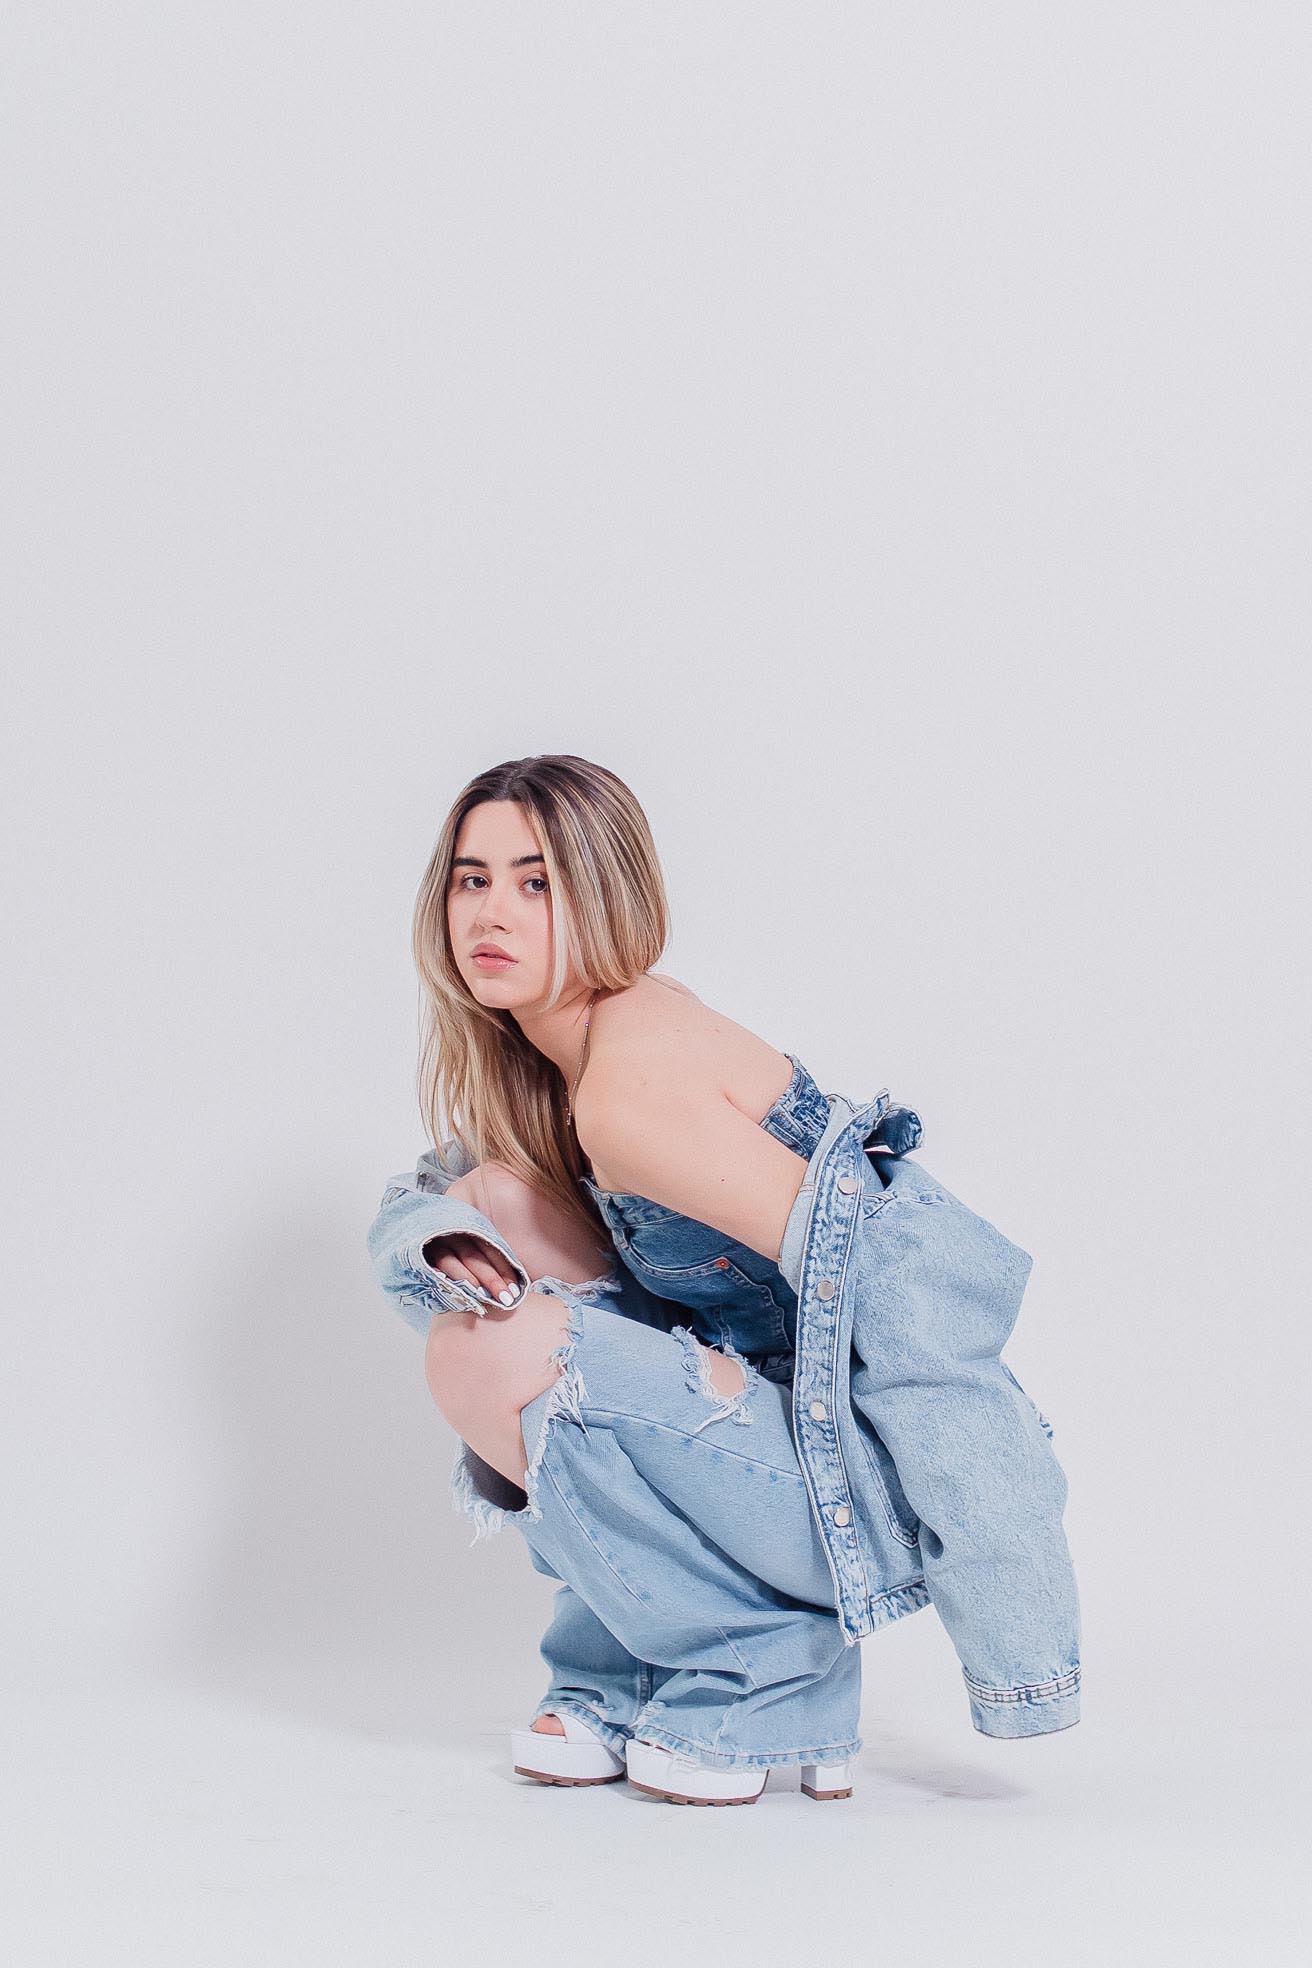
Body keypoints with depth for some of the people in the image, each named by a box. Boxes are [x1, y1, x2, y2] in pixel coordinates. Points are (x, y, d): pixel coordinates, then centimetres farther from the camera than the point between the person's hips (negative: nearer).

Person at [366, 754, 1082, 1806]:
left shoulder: (630, 1087, -21)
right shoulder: (537, 1058, 9)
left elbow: (894, 1292, -25)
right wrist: (446, 1230, -9)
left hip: (879, 1476, -9)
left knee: (492, 1356, -21)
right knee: (497, 1204, 6)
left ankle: (774, 1679, -3)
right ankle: (628, 1680, 10)